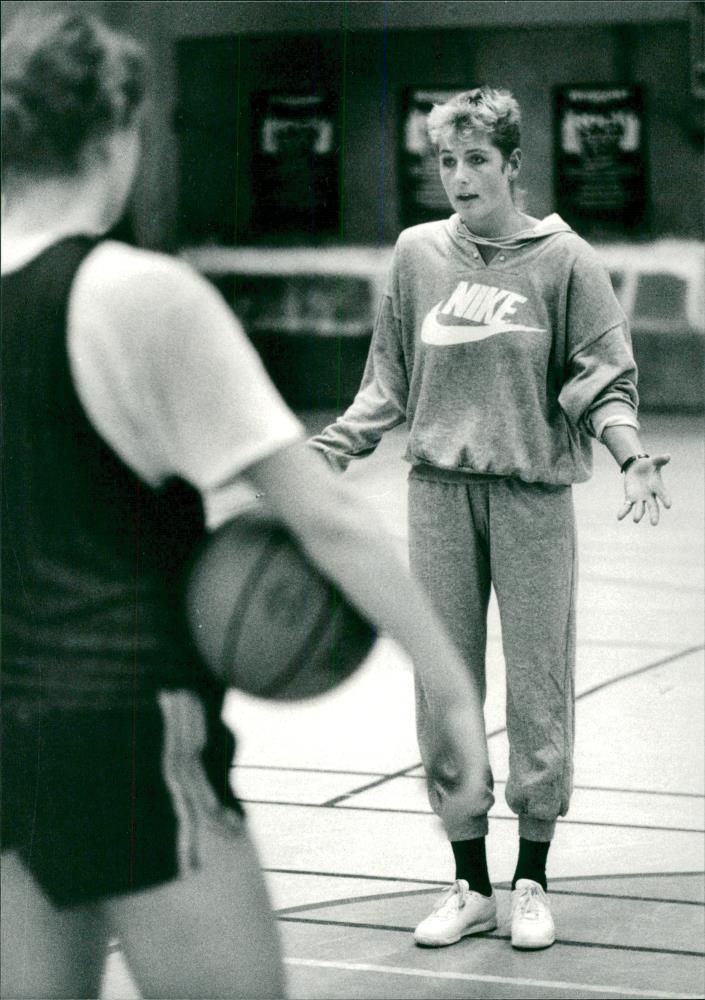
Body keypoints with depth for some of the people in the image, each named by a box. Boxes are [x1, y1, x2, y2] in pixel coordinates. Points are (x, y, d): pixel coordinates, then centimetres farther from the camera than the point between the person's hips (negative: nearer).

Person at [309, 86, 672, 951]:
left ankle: (531, 880, 16)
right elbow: (390, 379, 14)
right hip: (439, 490, 3)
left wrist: (630, 452, -17)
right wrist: (330, 449, 6)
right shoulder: (417, 255, 7)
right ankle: (469, 882, 17)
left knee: (537, 685, 1)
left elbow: (605, 375, 0)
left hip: (533, 491, -3)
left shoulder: (562, 258, -1)